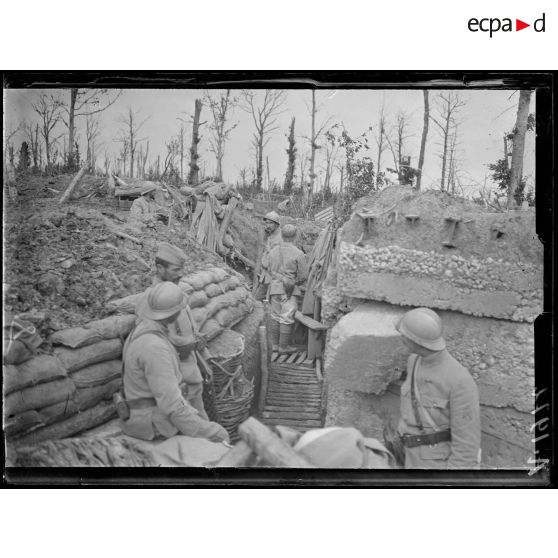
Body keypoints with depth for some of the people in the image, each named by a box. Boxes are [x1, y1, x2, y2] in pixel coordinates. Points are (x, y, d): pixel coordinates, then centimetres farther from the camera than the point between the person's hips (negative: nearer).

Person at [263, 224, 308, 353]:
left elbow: (265, 264, 24)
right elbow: (303, 275, -8)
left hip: (274, 287, 5)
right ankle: (283, 347, 4)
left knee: (275, 317, 14)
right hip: (290, 290, -5)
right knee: (287, 318, 1)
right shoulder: (298, 254, -10)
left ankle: (275, 344, 21)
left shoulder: (273, 251, 5)